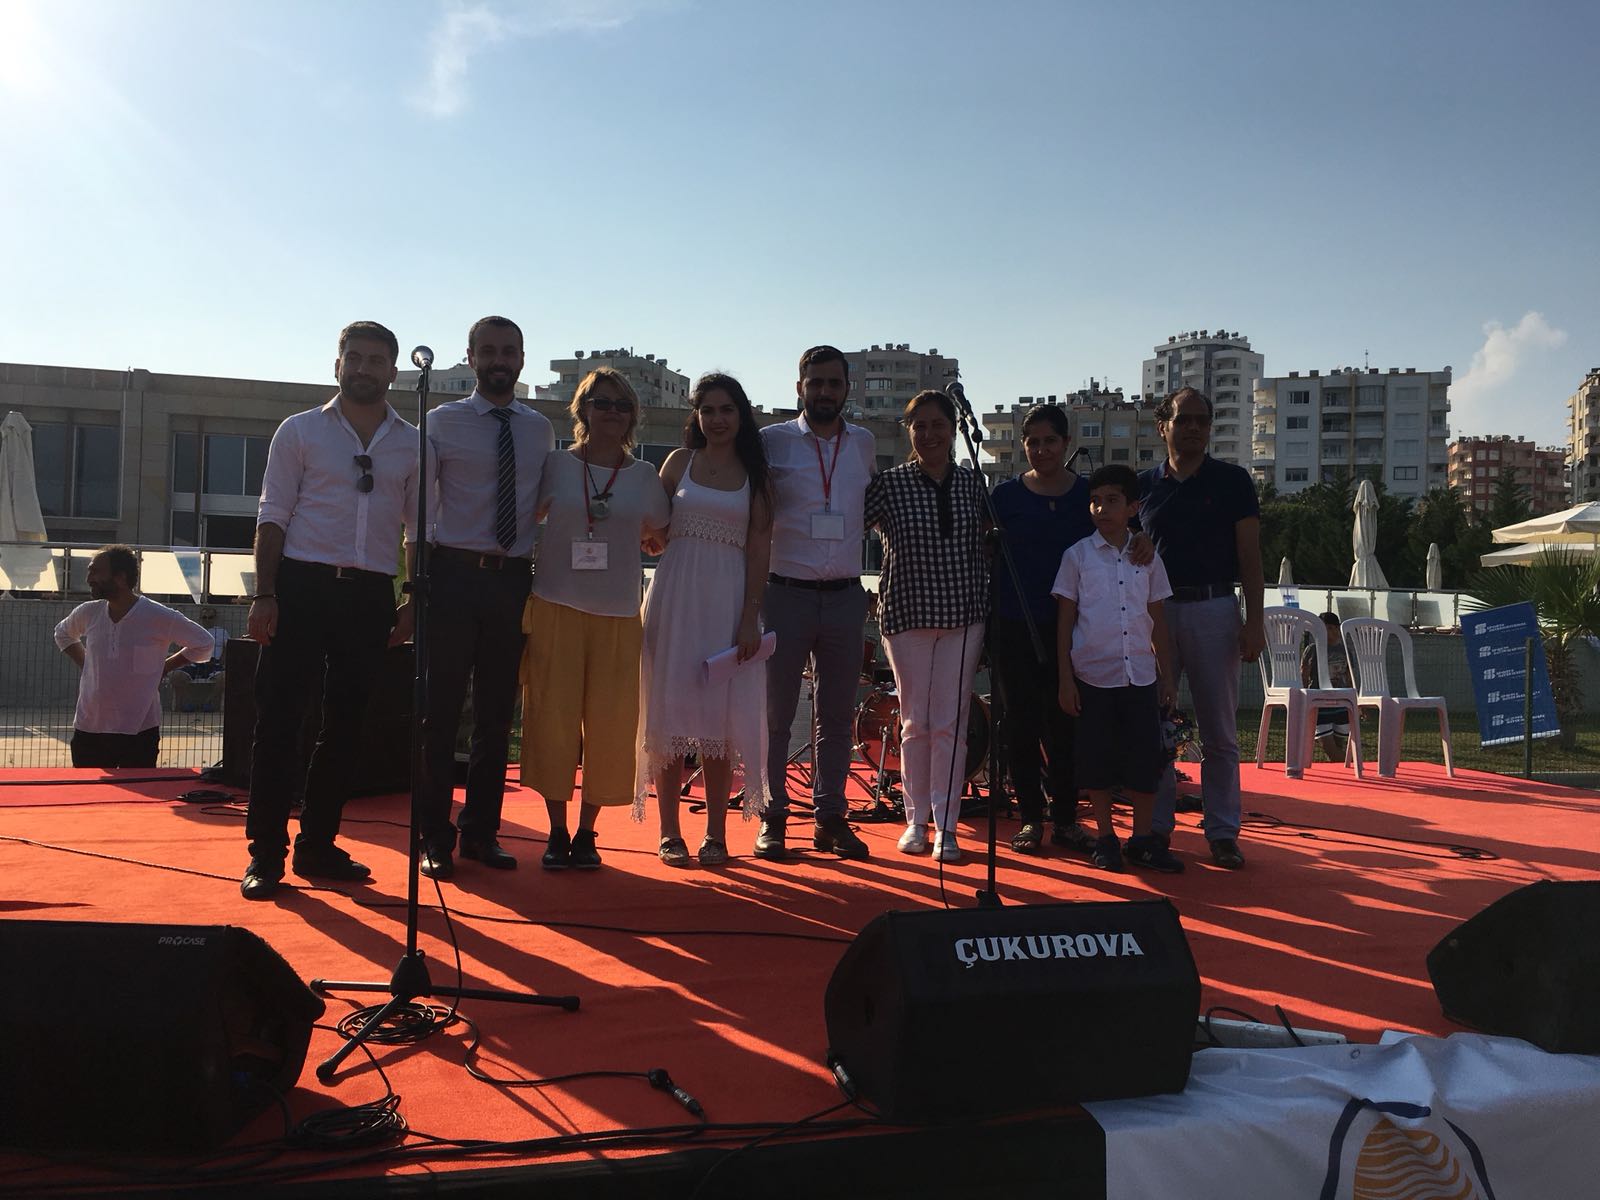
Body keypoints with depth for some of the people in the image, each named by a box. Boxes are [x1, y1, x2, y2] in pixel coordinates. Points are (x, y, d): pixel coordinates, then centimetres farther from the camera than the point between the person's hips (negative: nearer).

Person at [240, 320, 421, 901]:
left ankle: (318, 846, 18)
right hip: (302, 584, -2)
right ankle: (266, 851, 4)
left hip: (371, 594, 3)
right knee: (279, 717, -4)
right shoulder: (300, 431, 5)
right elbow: (273, 518, 1)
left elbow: (419, 530, 12)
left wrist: (414, 603, 4)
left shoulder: (412, 445, 10)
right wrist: (265, 594, -8)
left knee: (345, 724, 7)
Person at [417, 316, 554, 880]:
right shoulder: (442, 422, 1)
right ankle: (435, 837, 10)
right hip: (455, 575, -3)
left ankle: (482, 831, 22)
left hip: (513, 579, 3)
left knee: (497, 713, 10)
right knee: (441, 710, 0)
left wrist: (541, 576, 10)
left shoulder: (540, 431, 11)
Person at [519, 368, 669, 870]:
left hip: (618, 615, 1)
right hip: (556, 608, -1)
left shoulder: (643, 476, 9)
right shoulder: (556, 465, 5)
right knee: (553, 719, -1)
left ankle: (586, 832, 14)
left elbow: (657, 536, 16)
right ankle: (557, 832, 11)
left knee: (609, 725, 0)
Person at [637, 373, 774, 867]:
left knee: (721, 716, 1)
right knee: (670, 711, 1)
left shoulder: (755, 474, 7)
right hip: (676, 594, 0)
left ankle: (716, 834, 9)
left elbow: (759, 548, 2)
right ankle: (670, 833, 8)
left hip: (728, 600, 0)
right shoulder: (680, 462, 9)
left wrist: (750, 618, -5)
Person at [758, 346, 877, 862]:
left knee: (838, 716, 8)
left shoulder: (863, 443, 10)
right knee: (775, 713, 1)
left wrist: (856, 533, 11)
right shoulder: (772, 442, 0)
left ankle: (831, 818, 17)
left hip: (845, 596, 3)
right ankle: (772, 819, 10)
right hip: (786, 593, -3)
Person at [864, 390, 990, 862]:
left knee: (951, 722, 0)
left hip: (963, 616, 1)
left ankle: (946, 827, 6)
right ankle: (916, 820, 19)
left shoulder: (972, 483, 6)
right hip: (907, 614, -1)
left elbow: (983, 549, 12)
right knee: (916, 722, 7)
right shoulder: (889, 484, -2)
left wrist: (985, 611, 10)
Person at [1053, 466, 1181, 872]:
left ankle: (1142, 838, 16)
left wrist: (1166, 675, 10)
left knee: (1146, 758, 3)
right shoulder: (1078, 556, 0)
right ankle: (1105, 838, 17)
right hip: (1093, 674, -2)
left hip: (1140, 674, 2)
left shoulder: (1147, 558, 7)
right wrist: (1065, 679, -5)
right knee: (1097, 759, 4)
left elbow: (1158, 622, 12)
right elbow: (1065, 621, 0)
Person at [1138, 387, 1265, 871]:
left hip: (1214, 609, -2)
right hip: (1154, 611, 2)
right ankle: (1155, 826, 13)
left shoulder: (1233, 481, 4)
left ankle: (1223, 831, 8)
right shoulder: (1144, 484, 10)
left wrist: (1254, 620, -6)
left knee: (1219, 731, 2)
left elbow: (1250, 554, 1)